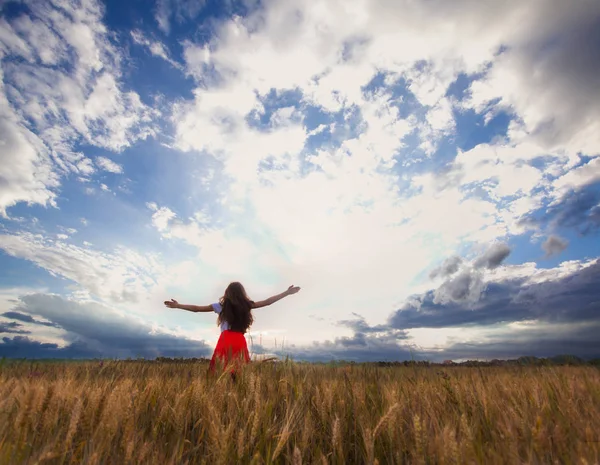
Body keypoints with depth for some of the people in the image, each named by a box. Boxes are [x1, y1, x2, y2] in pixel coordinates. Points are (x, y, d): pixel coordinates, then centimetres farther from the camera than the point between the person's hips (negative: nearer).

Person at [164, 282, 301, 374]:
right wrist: (287, 293, 15)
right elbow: (267, 302, 9)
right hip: (240, 341, 1)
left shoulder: (221, 305, 6)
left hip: (226, 341, -1)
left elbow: (197, 308, 11)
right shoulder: (246, 305, 7)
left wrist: (177, 305, 23)